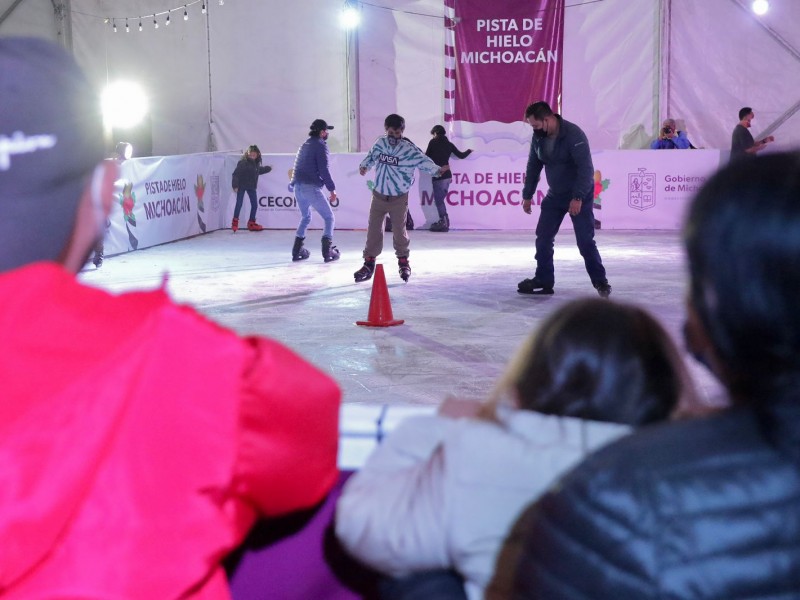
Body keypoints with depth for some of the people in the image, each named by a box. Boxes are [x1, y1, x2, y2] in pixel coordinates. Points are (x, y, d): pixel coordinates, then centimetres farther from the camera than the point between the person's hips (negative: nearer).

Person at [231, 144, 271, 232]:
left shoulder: (256, 163, 5)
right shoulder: (243, 162, -16)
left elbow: (259, 171, 26)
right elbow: (236, 174, -18)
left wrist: (268, 168, 33)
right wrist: (235, 185, -23)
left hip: (252, 187, 7)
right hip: (242, 186, -7)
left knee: (254, 205, 8)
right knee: (239, 204, -6)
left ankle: (252, 223, 22)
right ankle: (235, 222, 5)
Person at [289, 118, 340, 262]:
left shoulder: (305, 145, 18)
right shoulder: (320, 145, -7)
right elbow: (324, 170, -14)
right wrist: (332, 189, -10)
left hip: (298, 187, 8)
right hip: (311, 188, -8)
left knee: (305, 217, 23)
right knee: (328, 217, 3)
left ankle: (297, 250, 18)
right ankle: (328, 251, -6)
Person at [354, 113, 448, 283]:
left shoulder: (410, 149, -13)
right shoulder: (379, 143, 0)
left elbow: (424, 161, -19)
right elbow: (371, 156, 16)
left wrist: (437, 169, -35)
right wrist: (364, 166, -3)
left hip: (399, 198, -3)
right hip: (379, 196, 3)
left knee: (399, 230, 8)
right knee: (373, 228, 6)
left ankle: (403, 261, 29)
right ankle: (369, 262, 17)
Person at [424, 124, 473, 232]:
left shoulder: (433, 142, -2)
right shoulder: (449, 144, 11)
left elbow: (427, 157, 1)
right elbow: (461, 155, 18)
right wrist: (469, 151, 38)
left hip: (438, 176, -6)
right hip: (447, 175, 6)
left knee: (439, 200, -4)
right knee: (441, 199, 14)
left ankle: (444, 222, -8)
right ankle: (443, 221, 14)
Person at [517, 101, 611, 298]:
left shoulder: (574, 135, -24)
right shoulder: (538, 138, -2)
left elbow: (586, 168, -26)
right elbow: (533, 167, 10)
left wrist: (578, 198, -29)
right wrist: (527, 195, 11)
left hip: (579, 196, -7)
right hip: (555, 195, 7)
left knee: (585, 240, -9)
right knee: (543, 238, 4)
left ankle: (600, 282, 3)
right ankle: (543, 280, 15)